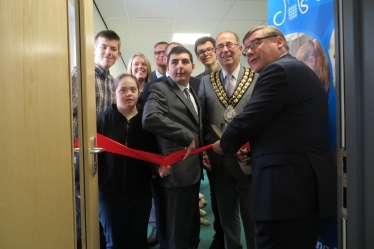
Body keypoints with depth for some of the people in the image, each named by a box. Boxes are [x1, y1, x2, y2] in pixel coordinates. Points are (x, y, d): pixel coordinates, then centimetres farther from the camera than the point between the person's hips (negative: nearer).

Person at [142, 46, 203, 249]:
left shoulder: (193, 93, 17)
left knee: (191, 231, 21)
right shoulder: (160, 89, -9)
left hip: (192, 170, 8)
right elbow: (150, 118, -28)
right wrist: (187, 137, -24)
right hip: (175, 172, -8)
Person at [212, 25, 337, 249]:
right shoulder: (299, 71, 19)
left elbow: (247, 121, -16)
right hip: (307, 184, 10)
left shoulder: (278, 70, -11)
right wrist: (253, 150, 14)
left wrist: (224, 145, 3)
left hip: (288, 187, -10)